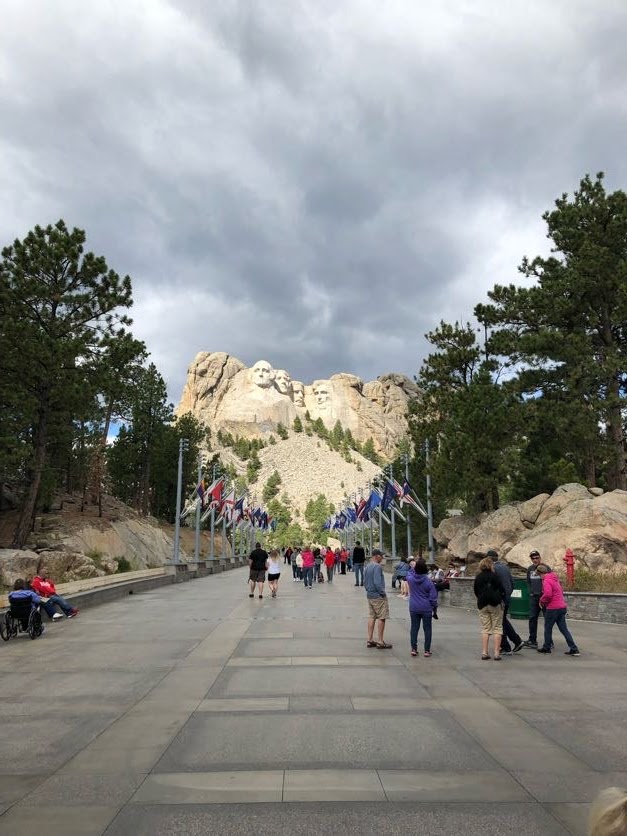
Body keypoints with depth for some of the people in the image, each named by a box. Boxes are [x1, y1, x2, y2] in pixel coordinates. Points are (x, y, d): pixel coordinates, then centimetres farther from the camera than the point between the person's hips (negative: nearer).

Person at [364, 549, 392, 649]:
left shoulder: (367, 567, 12)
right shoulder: (377, 567, -18)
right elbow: (377, 582, -23)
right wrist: (383, 593, -13)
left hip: (369, 595, 9)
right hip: (378, 596, -9)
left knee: (371, 617, 12)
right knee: (381, 618, -1)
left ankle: (370, 640, 15)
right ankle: (380, 642, 2)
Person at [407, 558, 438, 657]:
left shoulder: (410, 579, -9)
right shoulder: (428, 581, -14)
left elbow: (409, 573, 19)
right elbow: (433, 597, -8)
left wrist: (412, 567, 29)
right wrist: (435, 608, 5)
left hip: (414, 608, 2)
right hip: (426, 609, -2)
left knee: (414, 628, 10)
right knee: (427, 629, 8)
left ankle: (414, 649, 12)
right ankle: (427, 650, 10)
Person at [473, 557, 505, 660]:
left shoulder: (478, 577, 4)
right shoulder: (494, 576, -10)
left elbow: (475, 591, 9)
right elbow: (501, 590, -8)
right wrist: (499, 596, 12)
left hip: (482, 605, 4)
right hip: (495, 605, -4)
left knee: (485, 628, 9)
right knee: (497, 628, 4)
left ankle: (484, 652, 6)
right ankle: (496, 653, 0)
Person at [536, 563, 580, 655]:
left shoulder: (546, 581, -15)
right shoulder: (555, 579, 15)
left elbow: (547, 594, -27)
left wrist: (542, 600, -8)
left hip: (553, 608, -9)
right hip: (562, 606, 9)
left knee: (548, 628, 7)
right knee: (563, 629, 10)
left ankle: (546, 648, 16)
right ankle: (574, 649, 6)